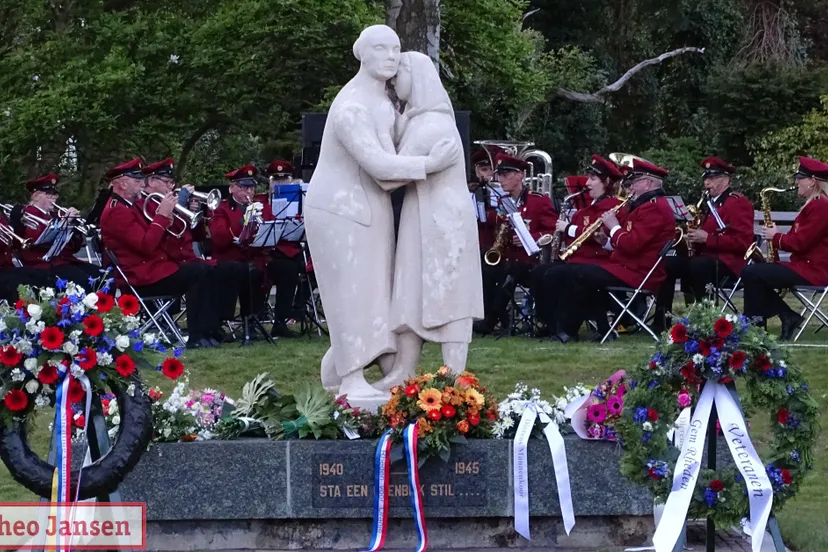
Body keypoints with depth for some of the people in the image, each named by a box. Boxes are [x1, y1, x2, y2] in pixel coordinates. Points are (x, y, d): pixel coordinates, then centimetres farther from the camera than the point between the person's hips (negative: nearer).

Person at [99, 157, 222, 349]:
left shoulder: (126, 207, 18)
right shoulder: (117, 211, -16)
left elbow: (152, 239, 17)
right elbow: (146, 245, -24)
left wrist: (164, 222, -2)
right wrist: (162, 216, -18)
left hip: (150, 267, 10)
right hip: (141, 278, -10)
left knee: (203, 270, 1)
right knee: (198, 273, -19)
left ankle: (208, 330, -4)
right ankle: (196, 337, -16)